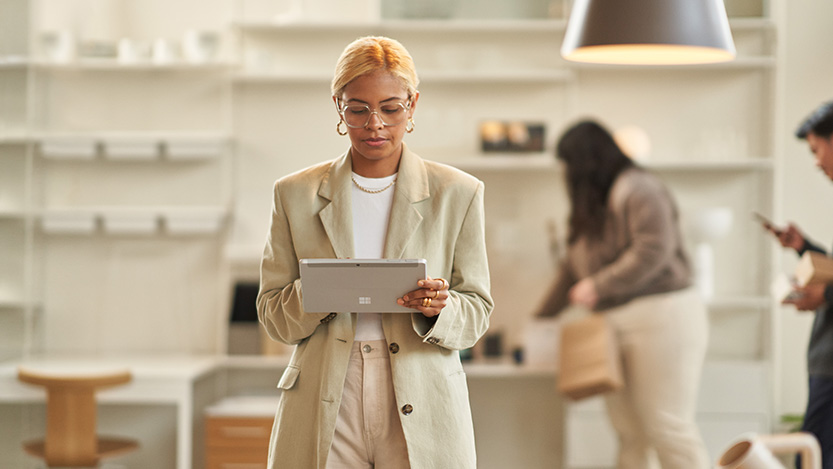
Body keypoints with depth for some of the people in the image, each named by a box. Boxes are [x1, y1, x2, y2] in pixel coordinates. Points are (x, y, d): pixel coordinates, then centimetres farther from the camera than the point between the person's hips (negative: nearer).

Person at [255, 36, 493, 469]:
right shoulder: (296, 194, 4)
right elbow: (272, 316, 5)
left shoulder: (457, 193, 2)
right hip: (324, 417, 1)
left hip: (421, 413, 0)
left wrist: (440, 308, -18)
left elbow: (477, 314, 4)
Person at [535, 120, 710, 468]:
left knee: (667, 427, -9)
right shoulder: (591, 207, 21)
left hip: (661, 318, -8)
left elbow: (653, 251, -18)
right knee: (630, 433, 3)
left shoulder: (638, 190, -7)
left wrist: (598, 287, -15)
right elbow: (572, 268, 27)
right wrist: (543, 315, 29)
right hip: (615, 327, 8)